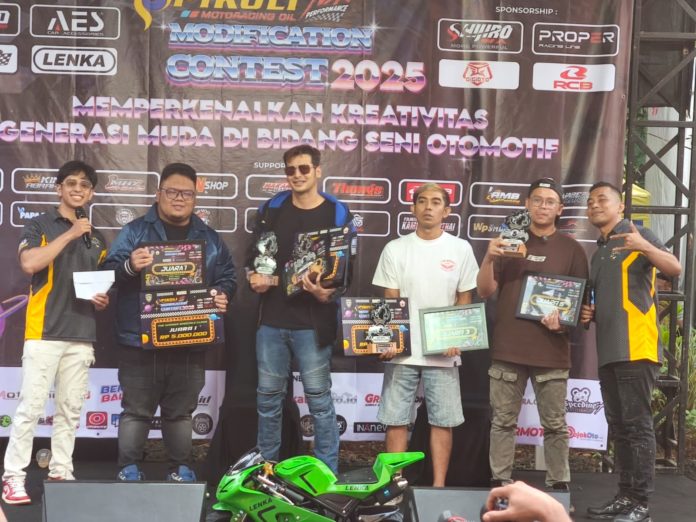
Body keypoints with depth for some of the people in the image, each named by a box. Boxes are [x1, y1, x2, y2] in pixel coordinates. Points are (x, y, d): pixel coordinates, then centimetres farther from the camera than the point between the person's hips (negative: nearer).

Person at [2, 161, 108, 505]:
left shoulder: (96, 238, 17)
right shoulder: (39, 225, 2)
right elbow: (29, 263, -16)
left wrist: (103, 299, 2)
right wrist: (70, 233, -14)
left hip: (82, 335, 5)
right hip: (44, 331, -5)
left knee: (70, 410, 8)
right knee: (31, 406, -6)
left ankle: (61, 473, 15)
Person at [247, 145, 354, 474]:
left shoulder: (337, 214, -1)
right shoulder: (271, 209, 9)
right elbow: (254, 255, 15)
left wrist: (328, 293, -21)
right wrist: (254, 278, -6)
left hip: (313, 323, -3)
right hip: (271, 319, 4)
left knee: (319, 399, 1)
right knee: (268, 397, 11)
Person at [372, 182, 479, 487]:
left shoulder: (460, 249, 3)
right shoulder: (395, 249, 3)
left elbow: (465, 301, 6)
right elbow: (389, 302, 4)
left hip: (443, 351, 0)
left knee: (442, 421, 4)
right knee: (396, 419, 3)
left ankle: (439, 486, 13)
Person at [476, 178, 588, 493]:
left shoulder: (571, 249, 6)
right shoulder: (509, 243, 9)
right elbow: (485, 291, 5)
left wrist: (565, 320, -14)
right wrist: (489, 259, -13)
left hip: (551, 351, -1)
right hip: (507, 348, 1)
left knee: (555, 424, 5)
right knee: (503, 421, 6)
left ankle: (558, 487, 14)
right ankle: (499, 484, 13)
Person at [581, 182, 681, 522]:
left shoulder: (637, 235, -1)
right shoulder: (599, 252, 21)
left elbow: (675, 269, -15)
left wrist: (646, 248, -32)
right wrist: (590, 314, 10)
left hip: (636, 348, -8)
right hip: (609, 350, 8)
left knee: (637, 424, -7)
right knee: (618, 426, 10)